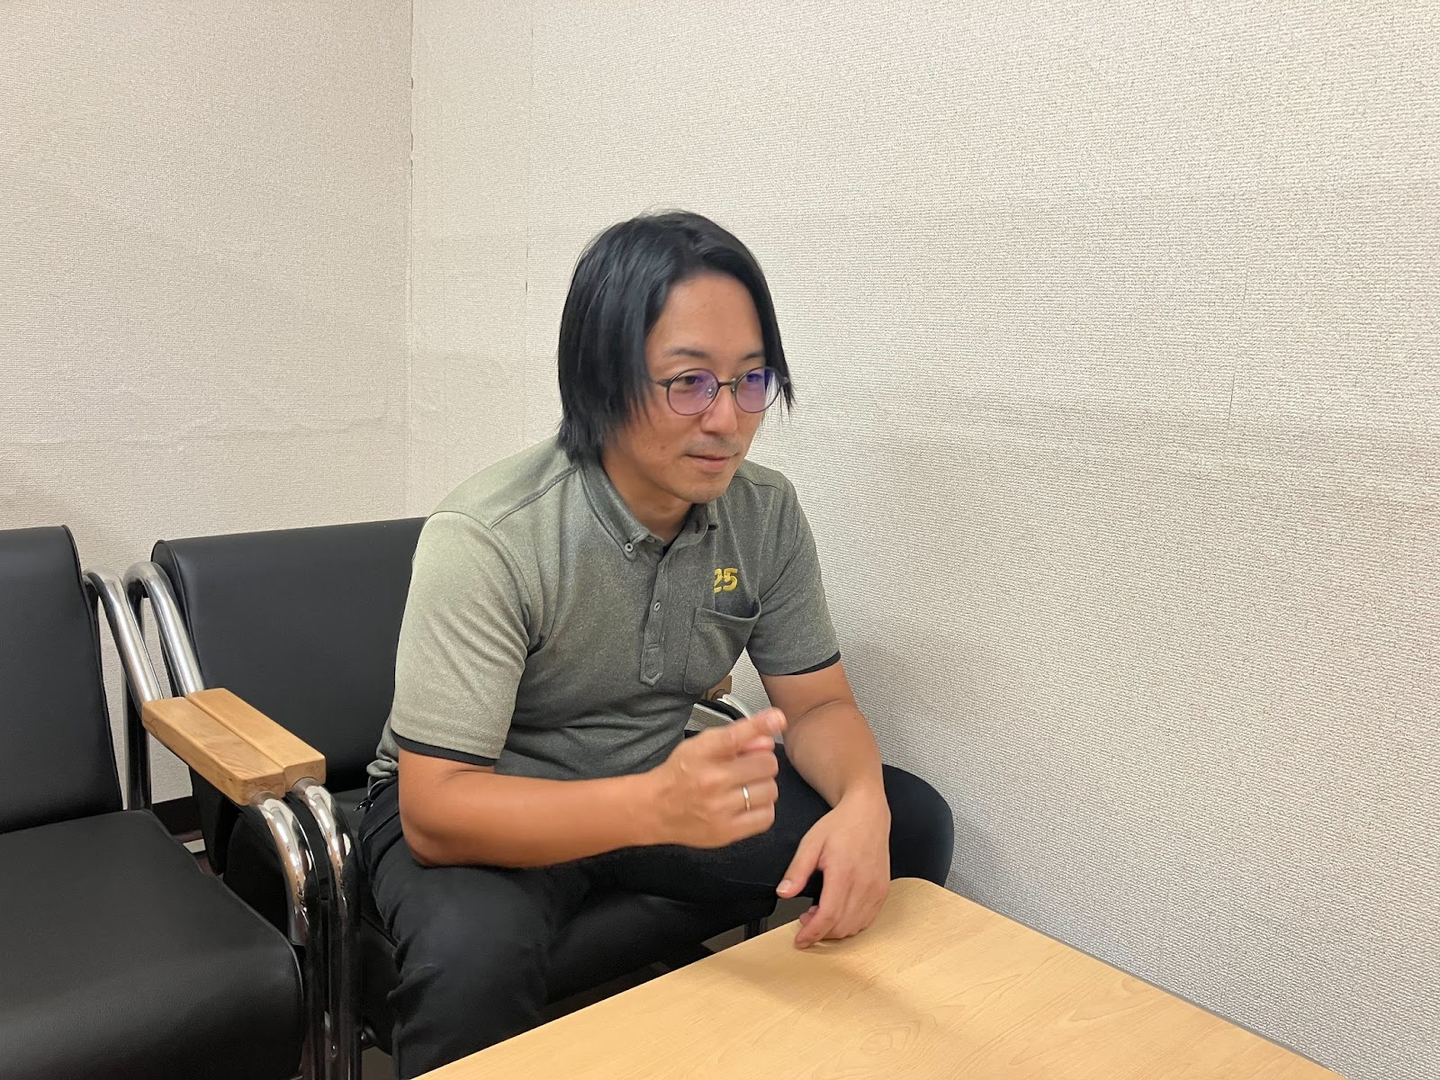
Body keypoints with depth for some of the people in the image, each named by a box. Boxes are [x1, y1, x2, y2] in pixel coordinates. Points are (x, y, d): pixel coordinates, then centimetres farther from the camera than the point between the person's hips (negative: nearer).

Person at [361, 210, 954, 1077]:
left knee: (912, 823, -9)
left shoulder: (767, 513, -10)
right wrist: (654, 807, -46)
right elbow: (435, 811, -29)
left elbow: (818, 703, -3)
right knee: (476, 954, -37)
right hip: (480, 809, -4)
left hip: (664, 780, 5)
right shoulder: (488, 539, -27)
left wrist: (860, 803, -27)